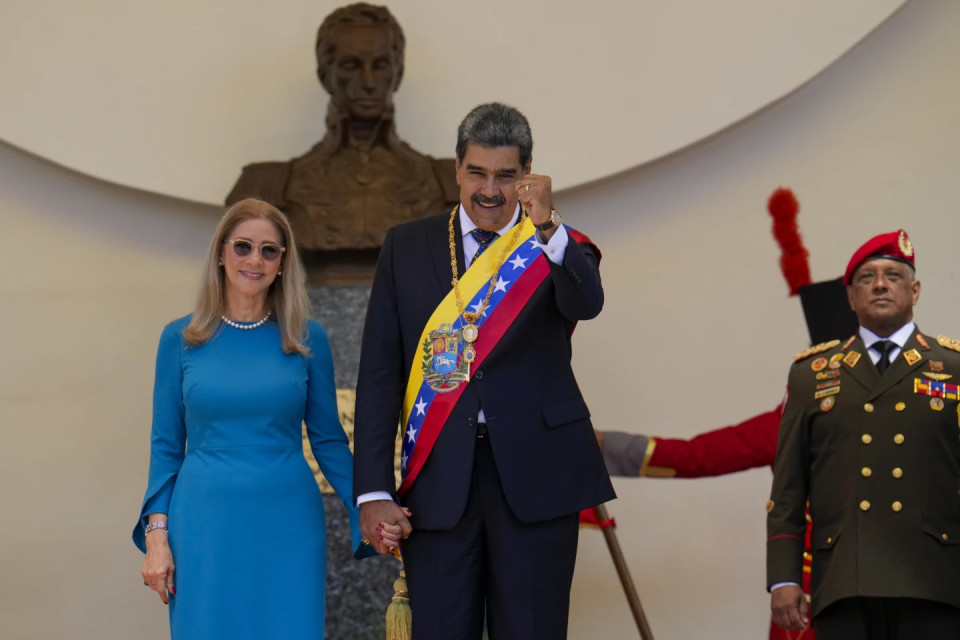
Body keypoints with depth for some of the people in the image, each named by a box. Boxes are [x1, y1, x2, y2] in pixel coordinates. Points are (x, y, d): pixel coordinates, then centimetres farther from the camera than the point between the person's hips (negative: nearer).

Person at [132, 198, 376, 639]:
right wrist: (157, 535, -2)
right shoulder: (180, 339, 3)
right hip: (206, 525, 0)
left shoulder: (307, 338, 3)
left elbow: (328, 440, 7)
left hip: (287, 526, 0)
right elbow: (166, 446, 6)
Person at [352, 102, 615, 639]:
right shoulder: (407, 246, 9)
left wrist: (547, 227, -37)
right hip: (439, 479, 1)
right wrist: (374, 491, -3)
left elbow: (586, 303, -18)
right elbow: (379, 373, 5)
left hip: (535, 476, -1)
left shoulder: (559, 248, 6)